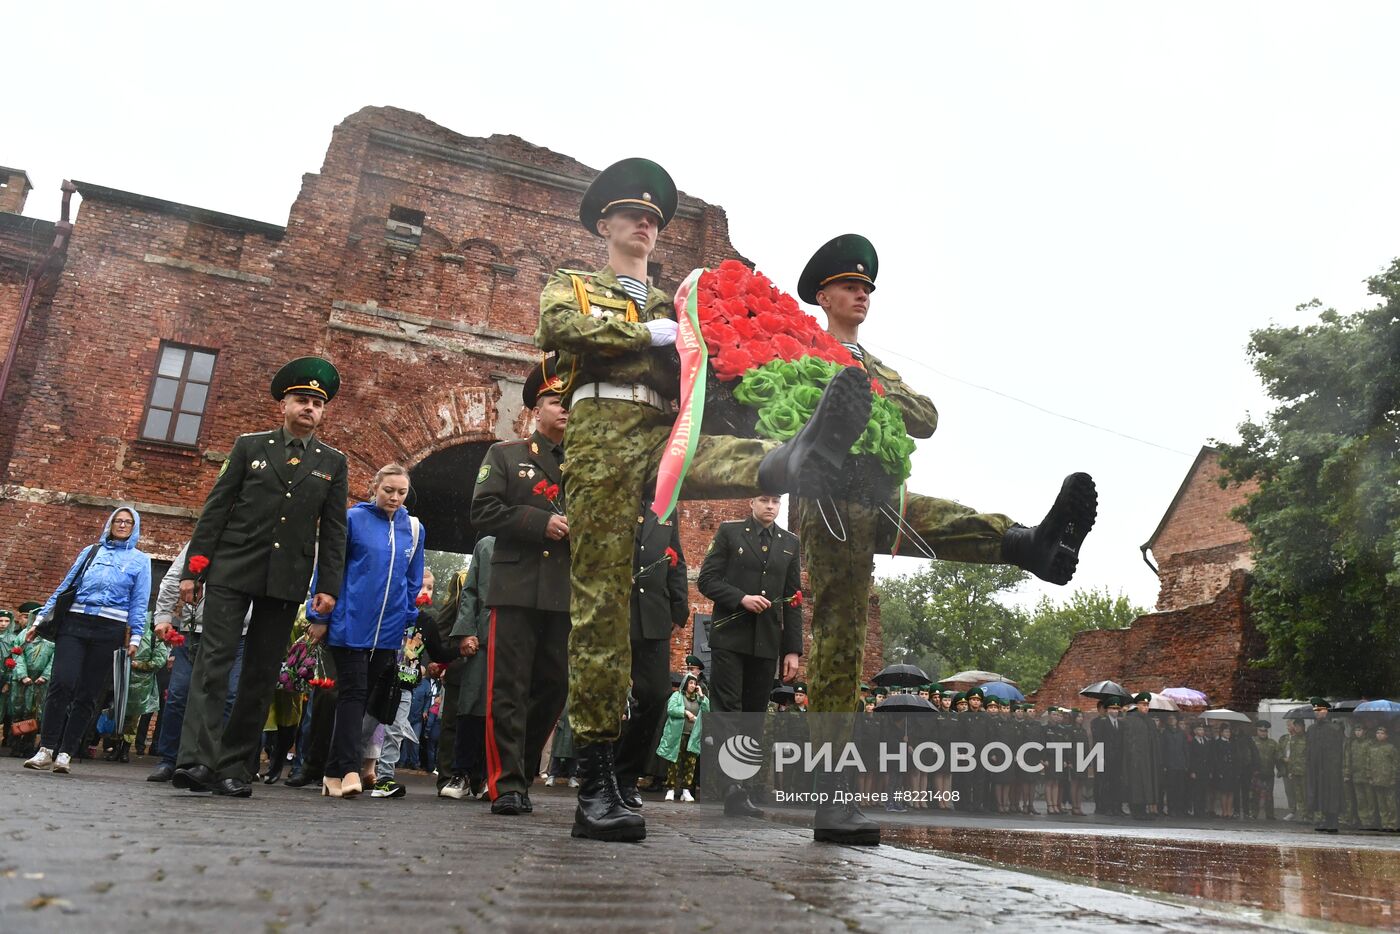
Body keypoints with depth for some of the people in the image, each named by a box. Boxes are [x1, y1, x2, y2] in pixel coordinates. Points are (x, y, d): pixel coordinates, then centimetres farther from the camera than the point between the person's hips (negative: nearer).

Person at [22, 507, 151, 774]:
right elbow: (65, 586, 19)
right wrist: (41, 619, 12)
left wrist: (135, 637, -2)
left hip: (109, 630, -1)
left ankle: (65, 754, 4)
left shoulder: (140, 560, 13)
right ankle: (46, 749, -8)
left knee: (88, 693, -2)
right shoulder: (90, 552, 19)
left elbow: (139, 601, 7)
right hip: (74, 622, 1)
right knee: (62, 682, -15)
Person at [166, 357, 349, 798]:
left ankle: (233, 768, 9)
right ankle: (197, 760, -12)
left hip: (287, 581, 1)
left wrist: (328, 585, -1)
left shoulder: (333, 463, 11)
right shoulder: (249, 446, 8)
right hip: (232, 570, -1)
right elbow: (215, 509, 6)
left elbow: (333, 530, 7)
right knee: (214, 661, -9)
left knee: (261, 676, 3)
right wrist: (193, 567, 0)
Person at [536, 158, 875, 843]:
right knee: (602, 600, -11)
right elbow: (557, 327, -2)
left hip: (669, 437, 4)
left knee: (750, 459, -32)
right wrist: (650, 334, -3)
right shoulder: (571, 286, 24)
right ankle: (594, 780, -11)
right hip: (604, 431, -3)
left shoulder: (674, 308, 35)